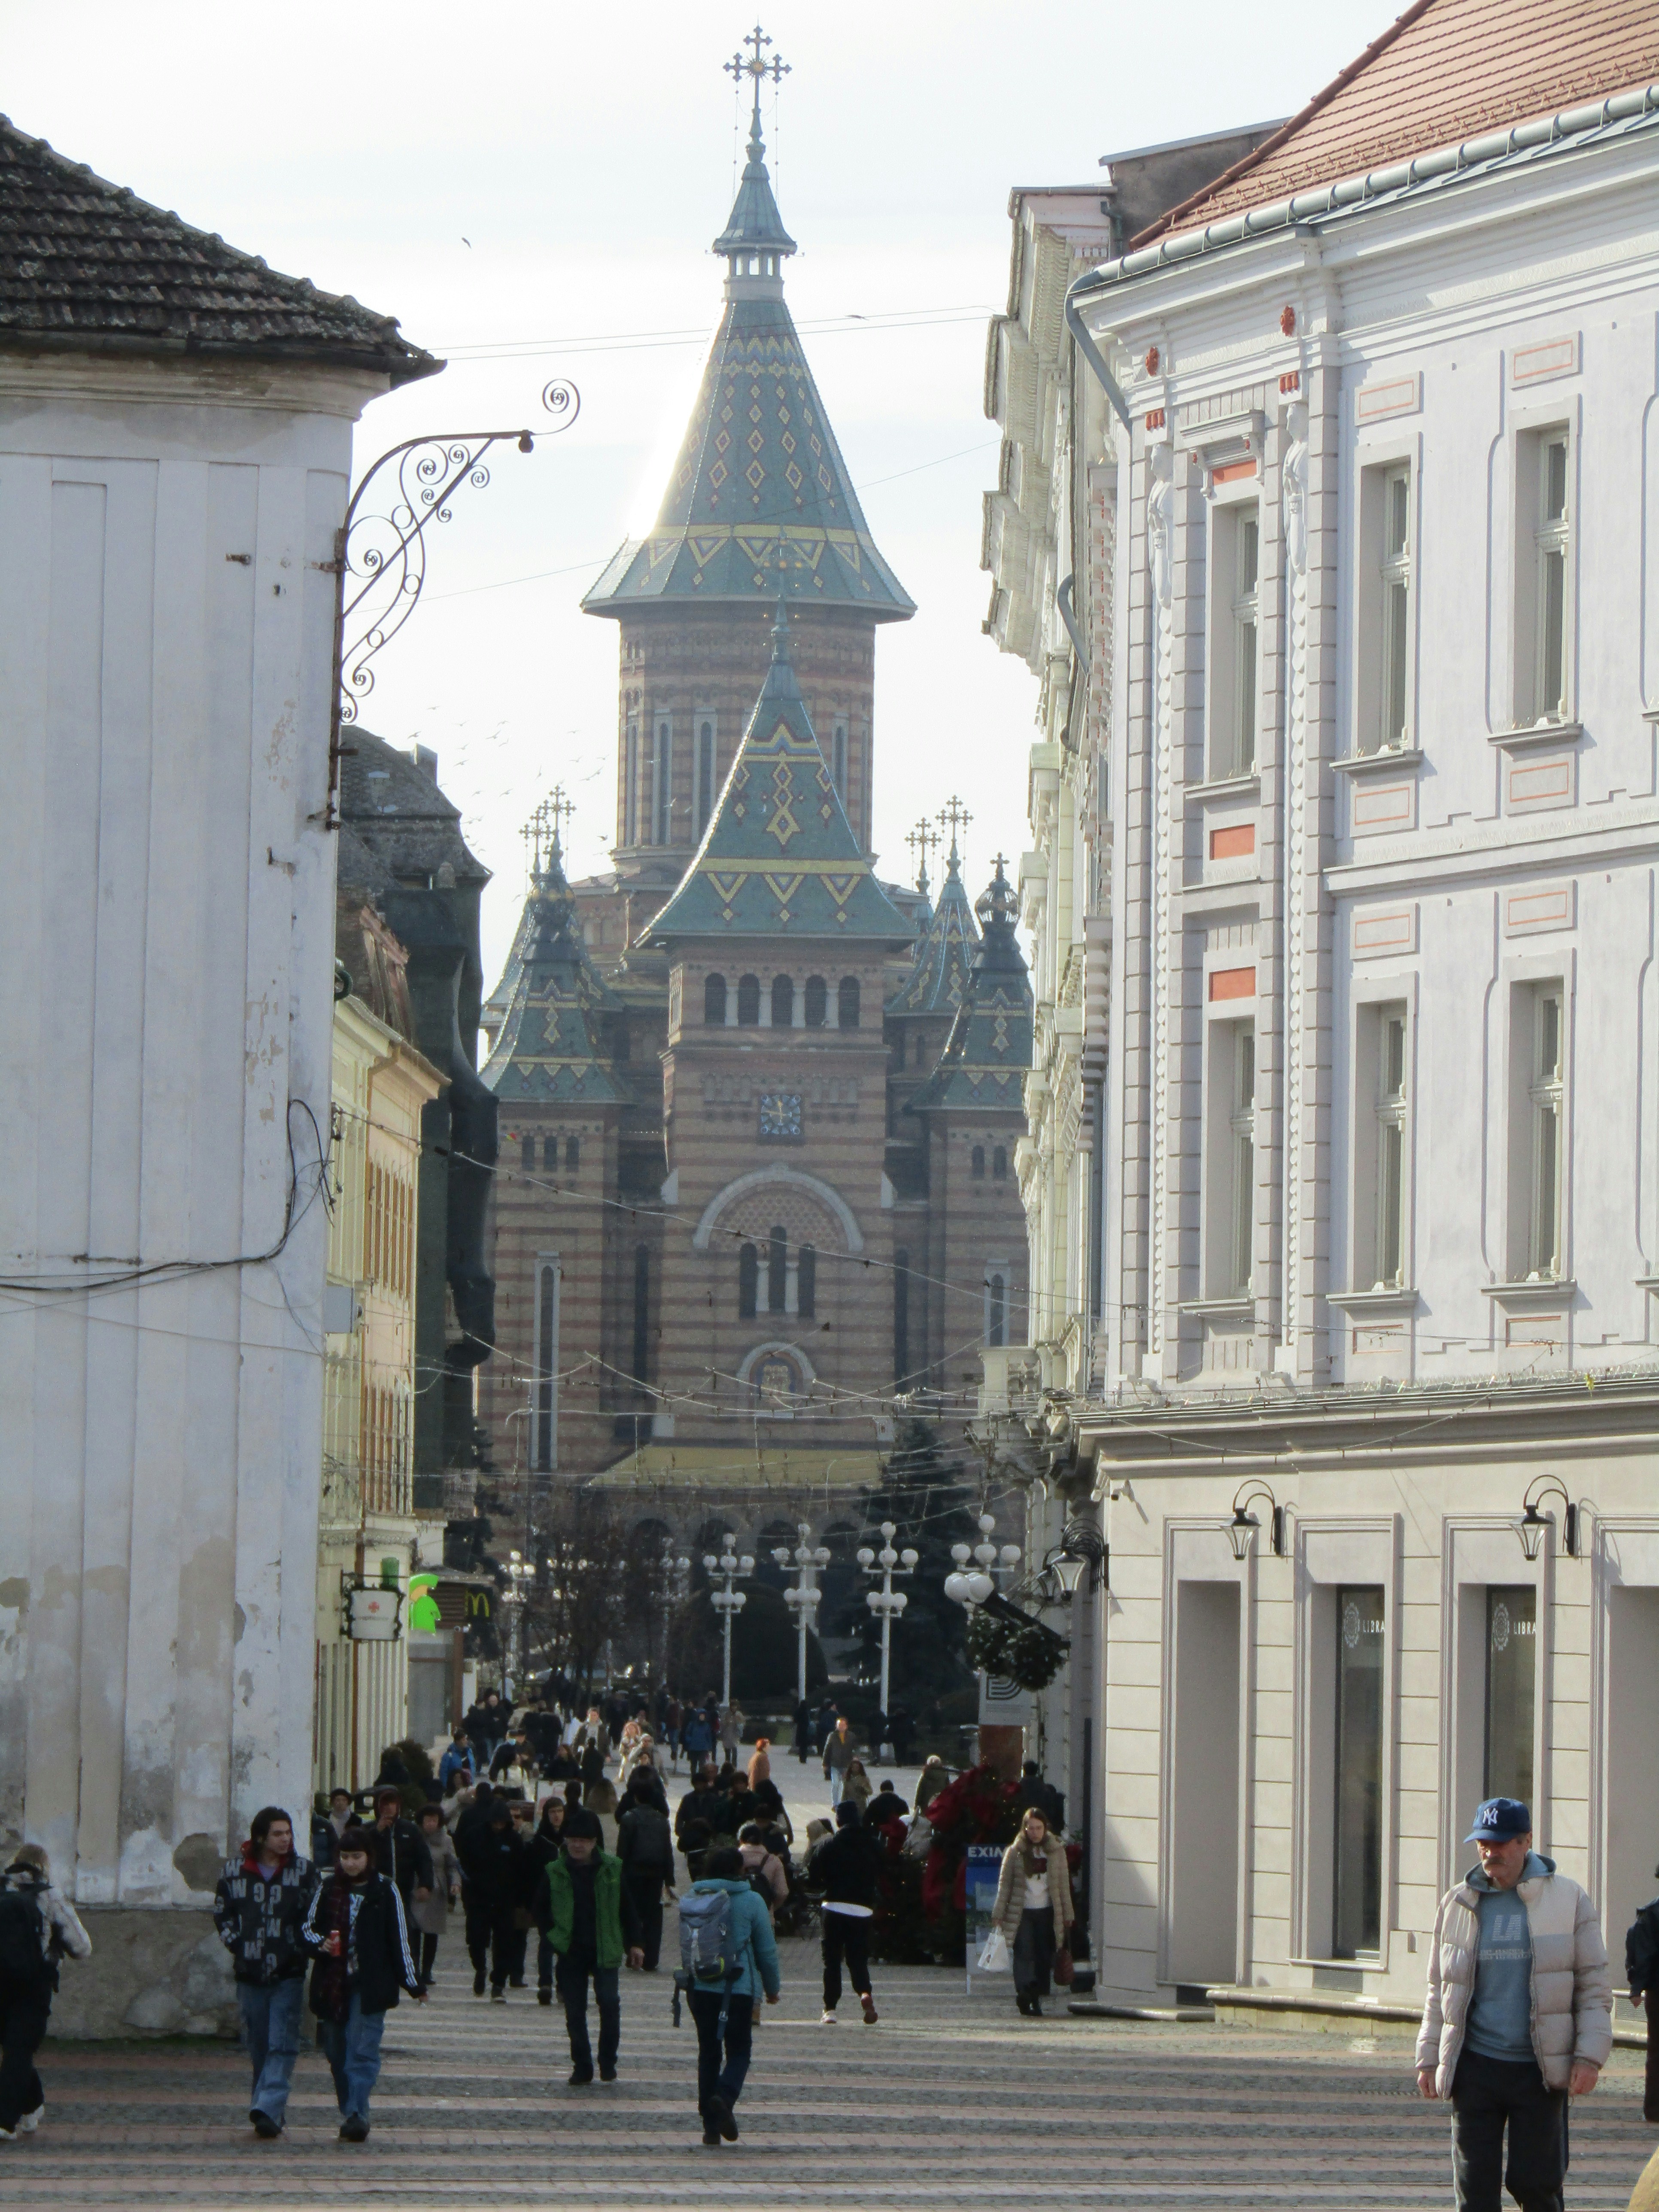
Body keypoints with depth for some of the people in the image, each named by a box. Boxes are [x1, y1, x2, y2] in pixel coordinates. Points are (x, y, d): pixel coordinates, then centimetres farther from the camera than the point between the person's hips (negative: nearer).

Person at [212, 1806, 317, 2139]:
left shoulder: (303, 1871, 1)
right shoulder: (235, 1870, 4)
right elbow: (222, 1913, 11)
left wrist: (302, 1950, -11)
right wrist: (237, 1946, -1)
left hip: (288, 1975, -2)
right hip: (250, 1974, 2)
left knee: (282, 2047, -12)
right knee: (258, 2048, 7)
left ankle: (267, 2109, -20)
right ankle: (271, 2113, 17)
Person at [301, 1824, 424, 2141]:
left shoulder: (385, 1891, 1)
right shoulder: (327, 1889, 6)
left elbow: (400, 1940, 4)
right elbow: (307, 1929, 11)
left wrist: (414, 1984, 3)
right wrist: (321, 1944, -12)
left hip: (370, 1985, -3)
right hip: (332, 1983, 3)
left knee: (362, 2052, -13)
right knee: (337, 2053, 6)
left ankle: (357, 2115, -19)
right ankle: (350, 2113, 17)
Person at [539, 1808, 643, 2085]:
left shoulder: (611, 1869, 2)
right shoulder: (555, 1873, 2)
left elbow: (626, 1907, 8)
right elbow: (544, 1911, 10)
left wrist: (633, 1943, 6)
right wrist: (551, 1940, -3)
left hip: (605, 1950, -1)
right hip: (570, 1954, 1)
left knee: (609, 2002, -14)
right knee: (574, 2011, 3)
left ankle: (608, 2063, 3)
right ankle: (582, 2068, 13)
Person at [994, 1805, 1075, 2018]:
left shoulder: (1056, 1851, 7)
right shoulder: (1015, 1853, 2)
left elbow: (1063, 1884, 10)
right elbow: (1005, 1883, 4)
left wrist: (1067, 1915, 8)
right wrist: (998, 1915, 1)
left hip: (1047, 1913, 2)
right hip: (1022, 1913, -2)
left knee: (1044, 1957, -1)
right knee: (1024, 1953, -16)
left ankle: (1037, 2000, 6)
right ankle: (1023, 1992, -27)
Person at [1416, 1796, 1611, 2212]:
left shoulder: (1568, 1899, 1)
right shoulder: (1458, 1904, 9)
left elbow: (1594, 1987, 2)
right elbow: (1440, 1990, 16)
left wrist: (1590, 2057, -7)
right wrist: (1428, 2059, 10)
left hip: (1539, 2070, -2)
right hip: (1475, 2068, 2)